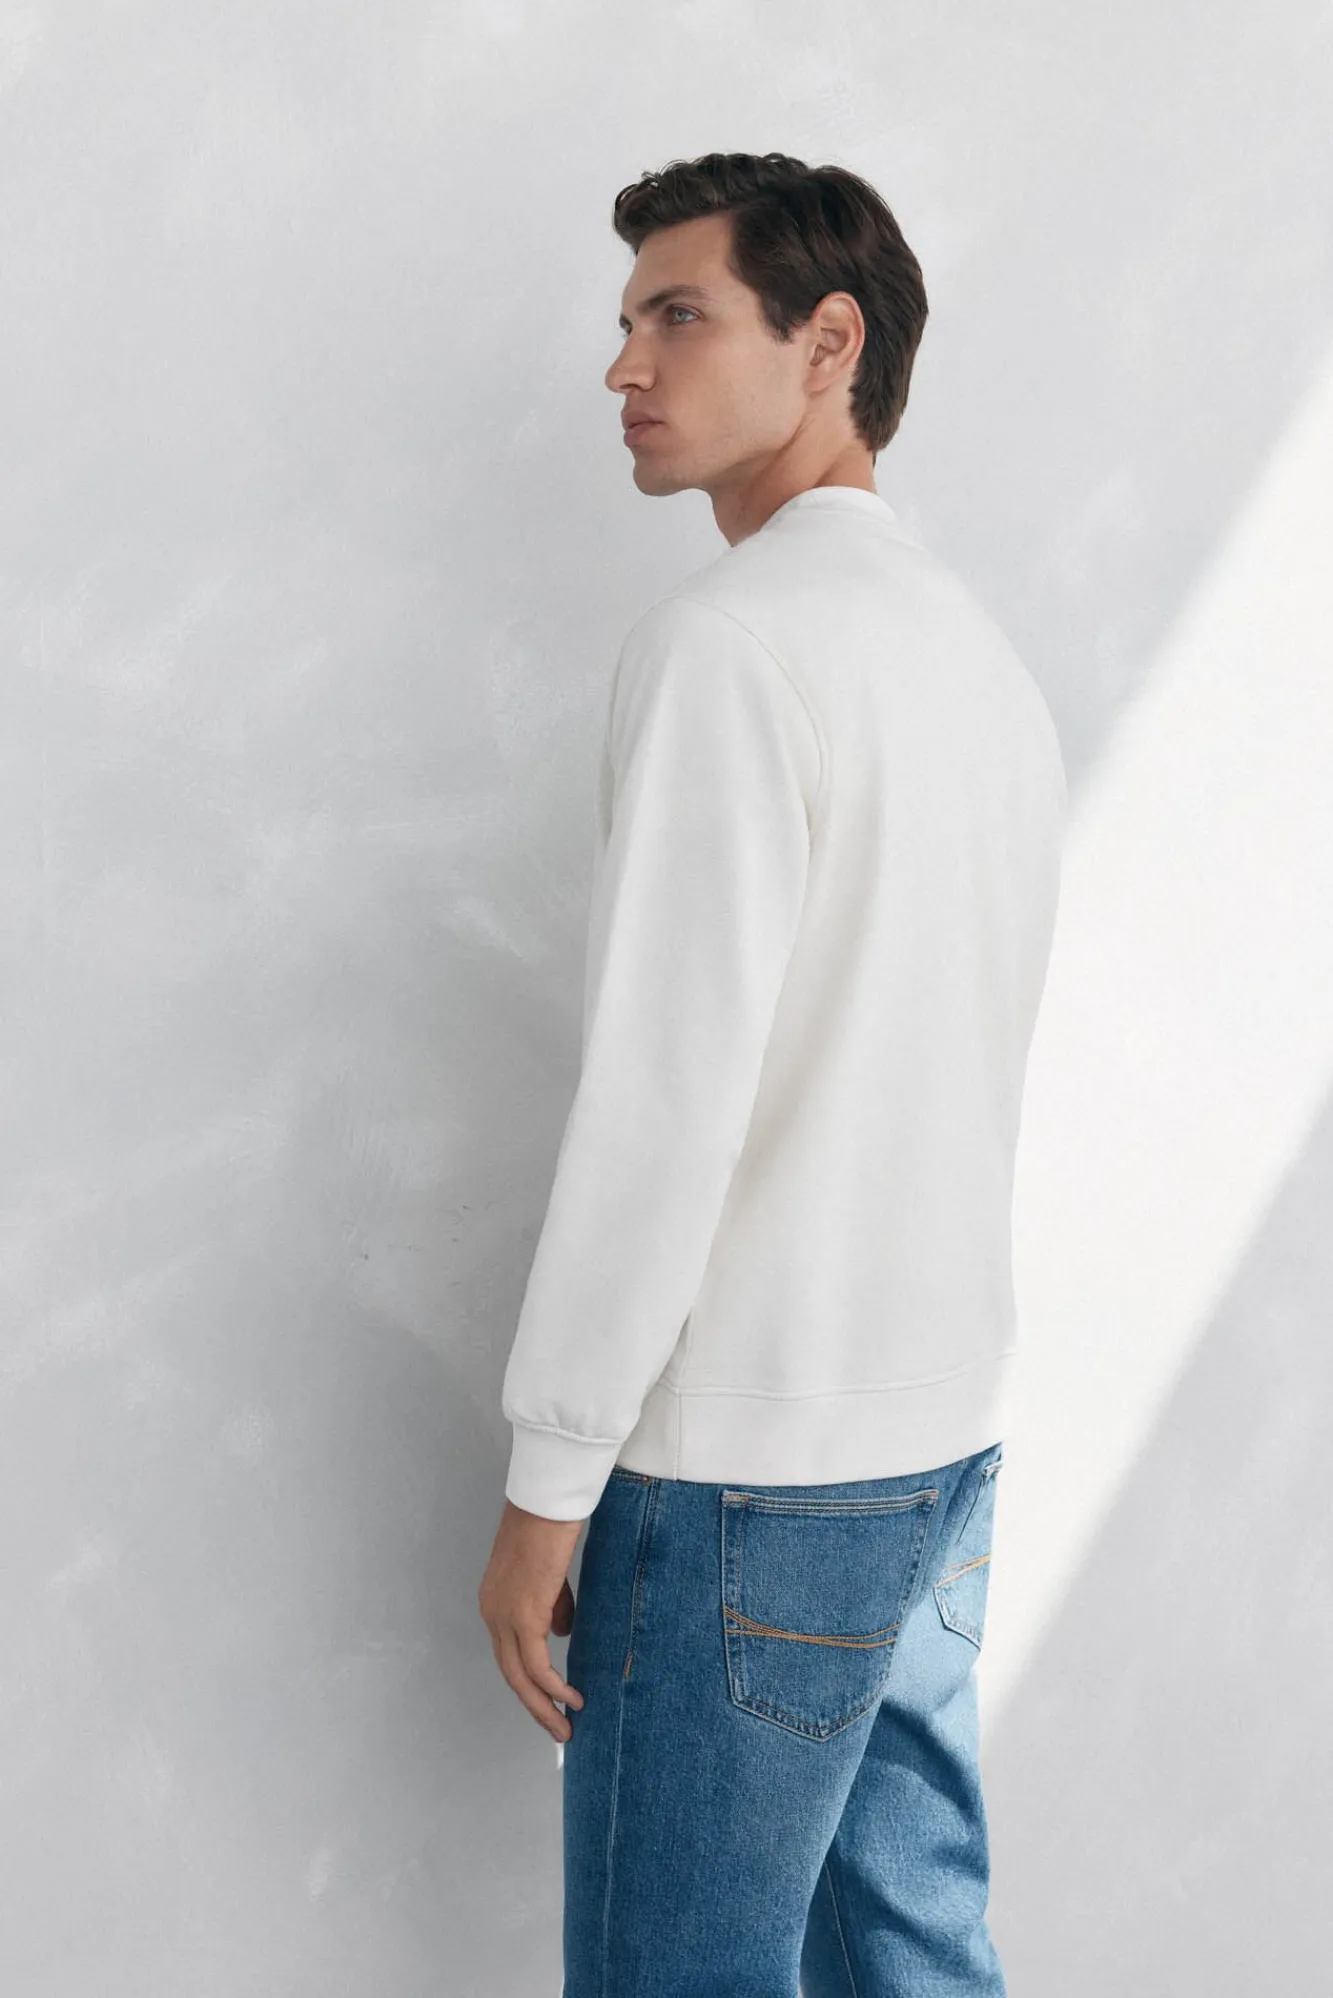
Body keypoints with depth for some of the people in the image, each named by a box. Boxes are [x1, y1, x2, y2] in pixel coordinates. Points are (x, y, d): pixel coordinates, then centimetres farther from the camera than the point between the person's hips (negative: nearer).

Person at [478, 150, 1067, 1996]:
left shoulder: (729, 639, -13)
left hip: (752, 1456, -8)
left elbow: (663, 1098, -19)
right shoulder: (988, 655, 13)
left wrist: (549, 1483, -12)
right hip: (953, 1429, 9)